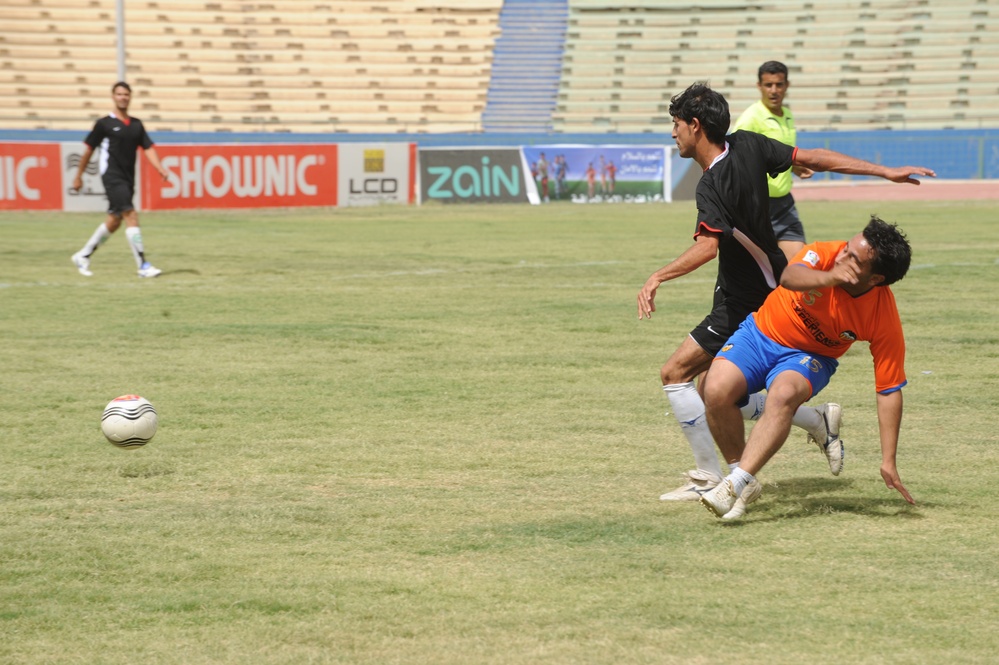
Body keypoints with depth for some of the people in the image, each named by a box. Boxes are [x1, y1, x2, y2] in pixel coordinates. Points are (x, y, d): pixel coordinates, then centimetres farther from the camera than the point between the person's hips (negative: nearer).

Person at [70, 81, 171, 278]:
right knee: (131, 216, -15)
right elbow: (89, 150, 3)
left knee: (114, 221, 13)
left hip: (128, 179, 7)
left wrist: (161, 169, -11)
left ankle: (83, 256, 28)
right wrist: (78, 176, 6)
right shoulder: (104, 124, -4)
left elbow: (148, 148, 5)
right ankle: (143, 266, -16)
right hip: (112, 177, -7)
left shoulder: (136, 125, 10)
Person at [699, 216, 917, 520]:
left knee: (783, 395, -35)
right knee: (717, 390, -24)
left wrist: (888, 463, -21)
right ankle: (745, 480, -5)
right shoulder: (827, 255, -24)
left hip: (808, 357, -1)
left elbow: (889, 391, -18)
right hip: (762, 333, 1)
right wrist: (829, 278, -66)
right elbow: (789, 278, -45)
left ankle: (736, 484, -37)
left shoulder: (885, 319, -24)